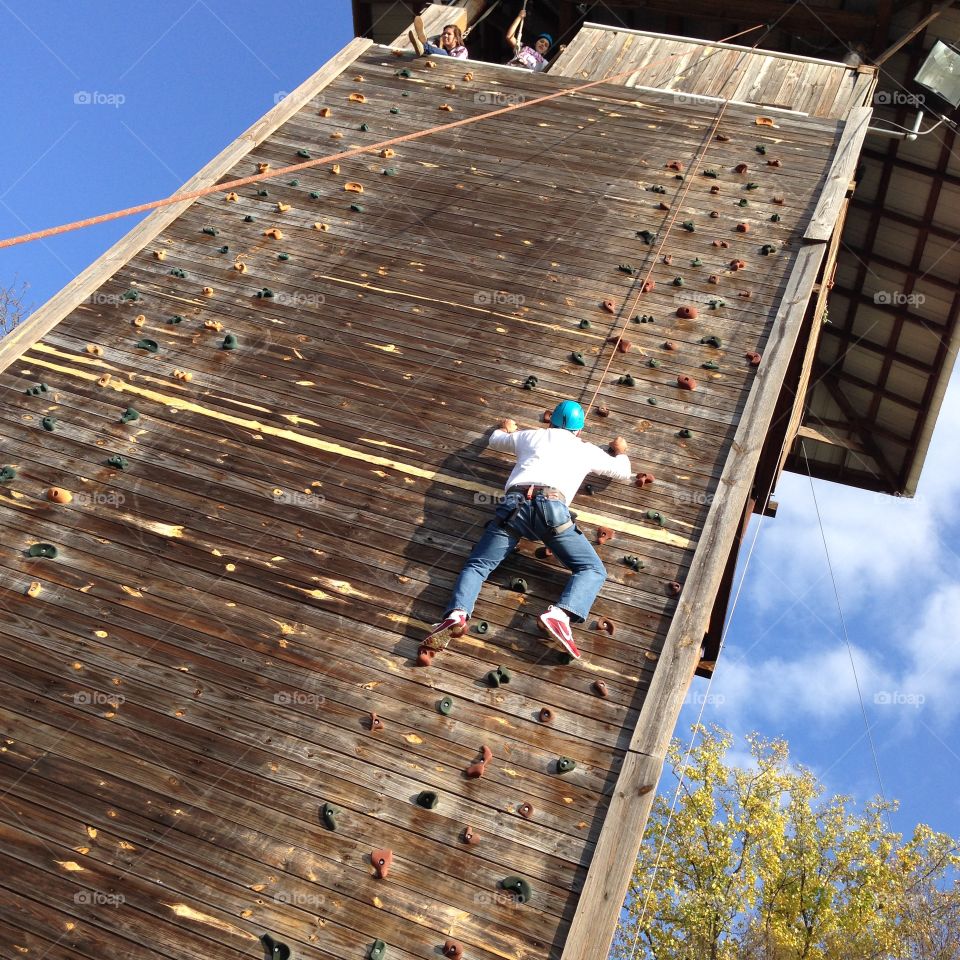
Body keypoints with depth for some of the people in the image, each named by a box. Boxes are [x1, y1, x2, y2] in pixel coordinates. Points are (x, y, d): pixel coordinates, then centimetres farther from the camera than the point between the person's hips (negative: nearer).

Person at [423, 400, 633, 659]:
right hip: (551, 505, -2)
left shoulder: (530, 436, 33)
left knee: (477, 564, 6)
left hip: (513, 504, 2)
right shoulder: (585, 450, 28)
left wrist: (506, 429, 75)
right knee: (593, 570, 2)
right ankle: (560, 614, -29)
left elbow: (495, 440, 52)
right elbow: (623, 472, 42)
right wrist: (621, 452, 64)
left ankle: (456, 614, -25)